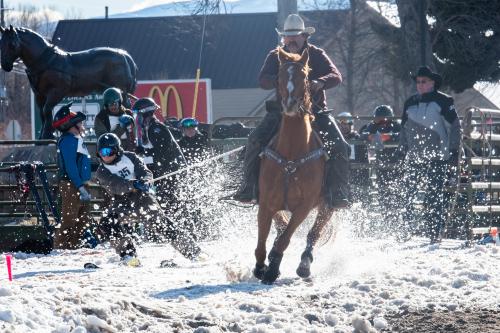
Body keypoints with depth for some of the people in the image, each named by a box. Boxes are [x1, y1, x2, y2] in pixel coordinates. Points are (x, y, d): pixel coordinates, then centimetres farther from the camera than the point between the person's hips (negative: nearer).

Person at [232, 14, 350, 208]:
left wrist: (320, 82, -34)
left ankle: (337, 192, -14)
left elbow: (336, 76, -11)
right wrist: (280, 80, -31)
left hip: (315, 110, -1)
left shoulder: (316, 55, 1)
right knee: (255, 141, -19)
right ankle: (249, 187, -11)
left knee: (339, 147, -21)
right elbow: (263, 80, -9)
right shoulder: (276, 57, 5)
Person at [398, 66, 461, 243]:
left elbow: (454, 127, 0)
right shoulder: (410, 103, 13)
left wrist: (454, 151, -3)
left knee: (435, 196, -4)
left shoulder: (443, 101, -2)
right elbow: (404, 129, 21)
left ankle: (434, 233, -1)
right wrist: (402, 150, 16)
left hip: (437, 158, -4)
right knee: (408, 195, -1)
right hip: (414, 158, 4)